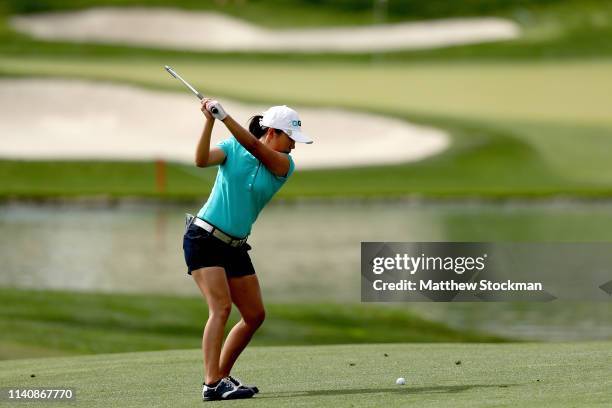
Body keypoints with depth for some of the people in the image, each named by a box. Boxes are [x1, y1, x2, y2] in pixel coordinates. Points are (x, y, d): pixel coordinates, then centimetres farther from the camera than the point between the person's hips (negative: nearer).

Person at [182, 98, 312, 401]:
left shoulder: (284, 166, 0)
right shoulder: (232, 149, -3)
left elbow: (254, 147, -18)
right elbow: (202, 160, -21)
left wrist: (224, 117, -30)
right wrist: (210, 121, -32)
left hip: (235, 247, 6)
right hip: (203, 238, -6)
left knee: (255, 315, 5)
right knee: (221, 308, -20)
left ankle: (222, 376, 19)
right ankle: (212, 385, -25)